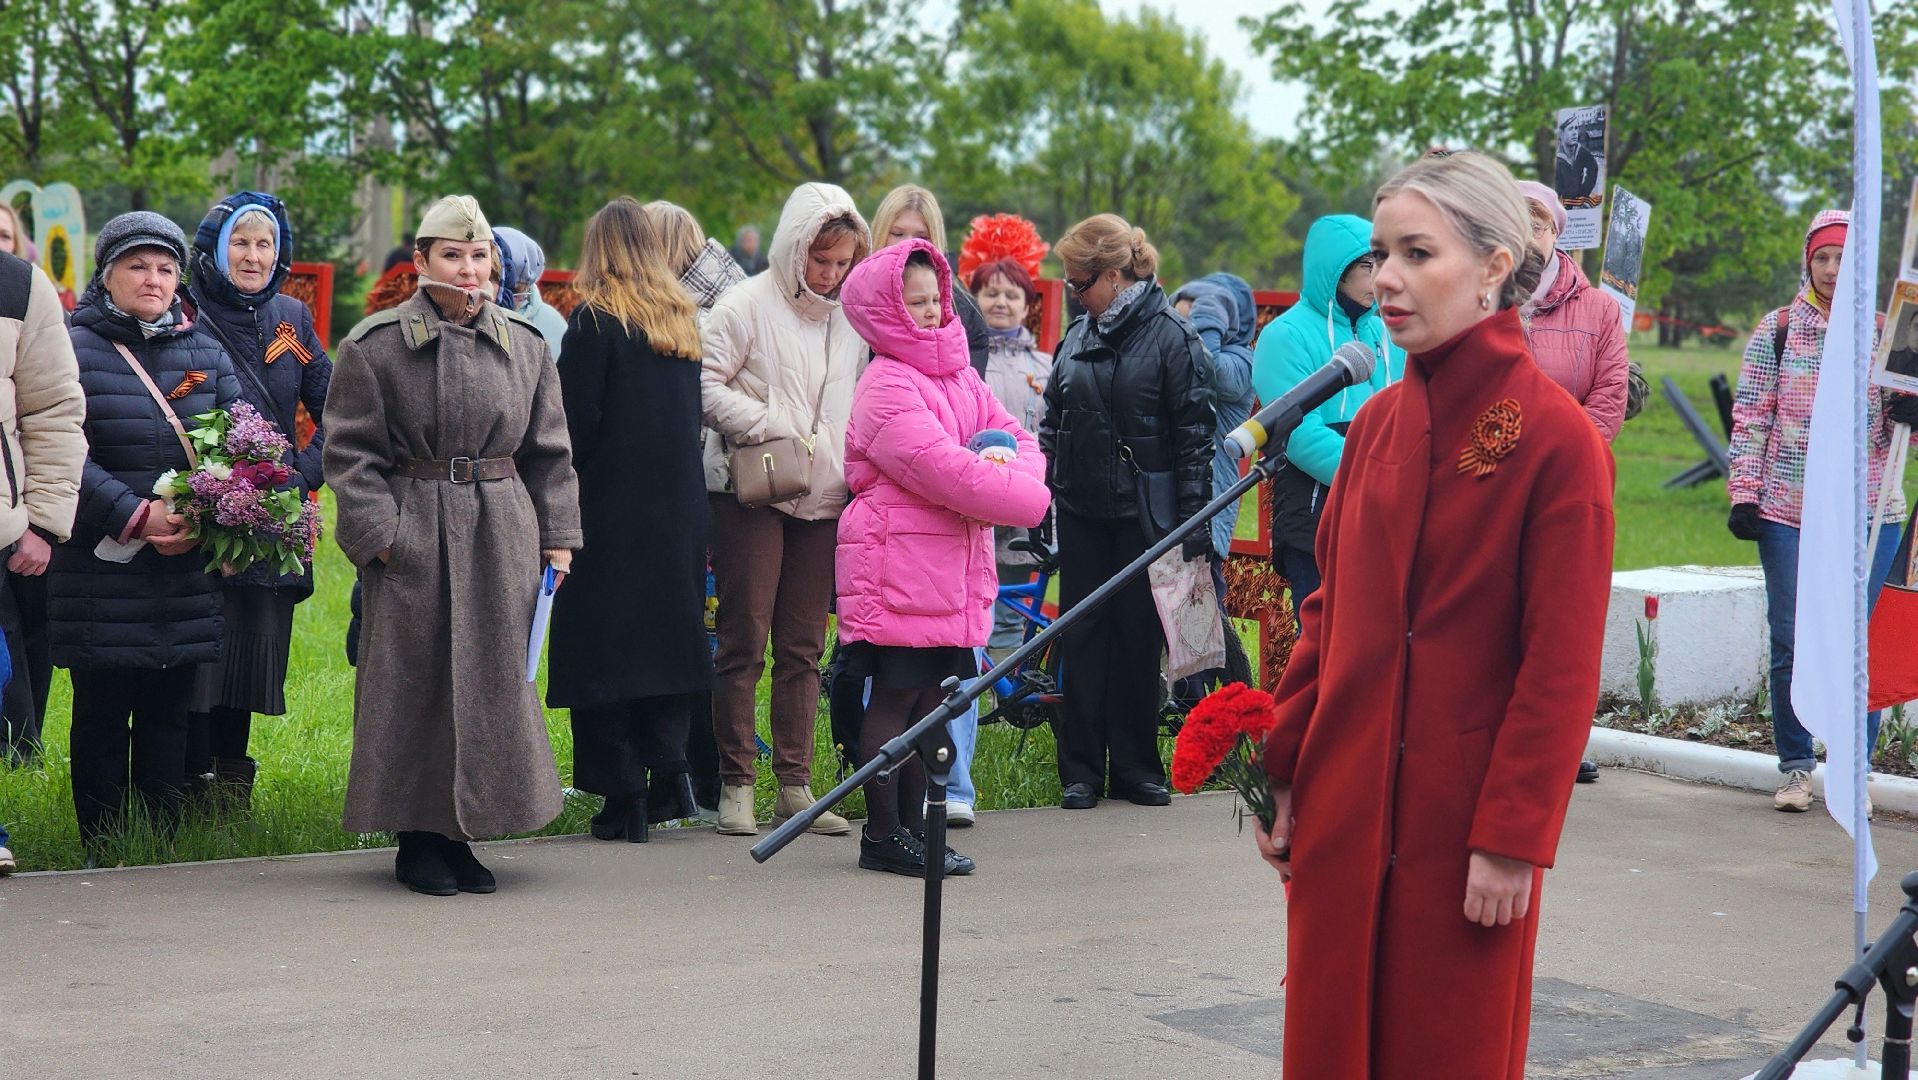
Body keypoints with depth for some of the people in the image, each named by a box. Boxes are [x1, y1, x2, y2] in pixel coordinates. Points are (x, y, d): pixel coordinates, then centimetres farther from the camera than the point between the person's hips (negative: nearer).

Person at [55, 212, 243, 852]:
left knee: (169, 717, 8)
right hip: (100, 572, -3)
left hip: (186, 572, 3)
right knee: (102, 718, 2)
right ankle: (102, 856, 10)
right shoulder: (75, 351, -1)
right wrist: (135, 516, -17)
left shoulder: (205, 354, 12)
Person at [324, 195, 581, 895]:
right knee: (415, 684, -1)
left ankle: (460, 834, 18)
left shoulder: (525, 345, 10)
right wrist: (376, 534, -11)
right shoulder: (376, 344, -2)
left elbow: (548, 451, 14)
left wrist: (557, 536, 8)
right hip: (414, 537, -4)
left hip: (500, 535, 4)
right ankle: (417, 841, 10)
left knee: (492, 679, 6)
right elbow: (351, 450, -3)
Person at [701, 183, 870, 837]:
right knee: (744, 641, -3)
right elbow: (705, 384, -10)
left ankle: (795, 786, 12)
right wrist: (771, 428, -14)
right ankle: (735, 784, 5)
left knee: (803, 647, 7)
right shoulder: (747, 305, -3)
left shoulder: (848, 319, 13)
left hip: (823, 501, 5)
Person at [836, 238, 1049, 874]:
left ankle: (911, 827, 20)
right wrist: (1027, 498, -13)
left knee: (930, 700, 12)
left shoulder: (957, 374, 15)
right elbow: (945, 471, -22)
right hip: (896, 565, -8)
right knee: (894, 698, -2)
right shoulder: (887, 387, -13)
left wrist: (1009, 458, -13)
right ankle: (883, 835, 6)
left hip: (952, 567, 8)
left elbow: (1018, 437, 13)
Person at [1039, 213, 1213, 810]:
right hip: (1081, 513, 5)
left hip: (1144, 514, -5)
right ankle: (1081, 770, 10)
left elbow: (1195, 432, -8)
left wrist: (1193, 521, -12)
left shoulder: (1172, 336, -6)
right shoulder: (1077, 336, 10)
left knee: (1140, 638, 4)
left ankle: (1136, 767, 15)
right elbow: (1053, 422, 17)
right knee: (1083, 637, 4)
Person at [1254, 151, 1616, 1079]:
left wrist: (1513, 838, -14)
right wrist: (1283, 769, 9)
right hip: (1344, 811, 6)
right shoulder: (1379, 421, 7)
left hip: (1464, 823, -5)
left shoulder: (1557, 437, -11)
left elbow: (1562, 667, -12)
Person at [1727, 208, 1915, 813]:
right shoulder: (1777, 331, 4)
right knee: (1791, 646, 2)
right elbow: (1749, 418, 3)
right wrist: (1743, 494, -5)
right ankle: (1795, 767, 13)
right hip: (1788, 512, -1)